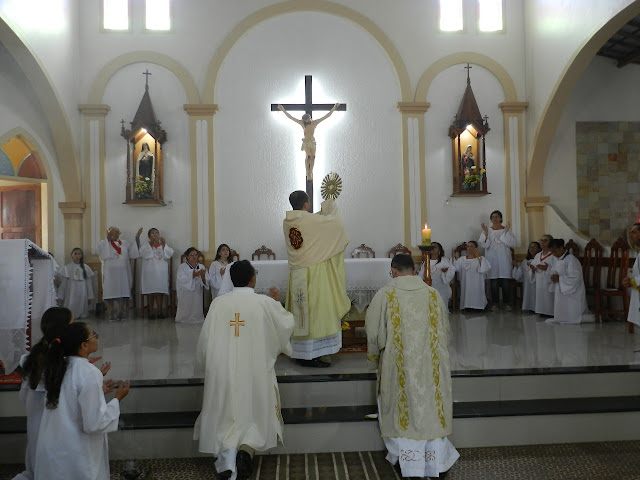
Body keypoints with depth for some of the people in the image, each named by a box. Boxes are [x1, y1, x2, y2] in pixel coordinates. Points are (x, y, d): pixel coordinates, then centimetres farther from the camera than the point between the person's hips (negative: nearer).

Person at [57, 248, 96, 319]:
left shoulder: (85, 268, 4)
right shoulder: (67, 268, 0)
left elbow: (89, 284, 8)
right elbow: (62, 284, 3)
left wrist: (90, 297, 8)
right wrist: (60, 297, 2)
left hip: (82, 295, 2)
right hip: (70, 294, -2)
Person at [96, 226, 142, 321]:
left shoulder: (125, 243, 13)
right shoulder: (104, 243, 3)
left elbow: (134, 251, 2)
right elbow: (104, 253, -17)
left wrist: (137, 237, -5)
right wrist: (108, 237, -20)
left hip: (123, 273, 3)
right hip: (110, 273, -3)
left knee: (123, 293, 3)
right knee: (110, 293, -1)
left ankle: (121, 313, 10)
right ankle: (111, 314, 5)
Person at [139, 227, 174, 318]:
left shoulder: (163, 244, 17)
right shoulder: (145, 245, 9)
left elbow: (170, 254, 1)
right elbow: (142, 253, -11)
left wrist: (163, 245, -9)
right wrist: (151, 244, -13)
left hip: (161, 272, 2)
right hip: (149, 272, -2)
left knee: (160, 292, -2)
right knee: (150, 292, -3)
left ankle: (159, 311, 3)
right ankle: (151, 311, 3)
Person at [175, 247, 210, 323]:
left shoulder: (202, 267, 6)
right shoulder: (182, 267, -3)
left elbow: (206, 283, -2)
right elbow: (181, 280, -19)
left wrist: (203, 276, -24)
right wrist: (194, 275, -30)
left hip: (197, 295, 3)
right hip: (185, 296, -3)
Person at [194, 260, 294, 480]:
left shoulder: (218, 303, -3)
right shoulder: (266, 303, -8)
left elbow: (205, 340, 2)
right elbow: (287, 324, 9)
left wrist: (205, 366, 19)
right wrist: (277, 302, 24)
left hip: (222, 372, 2)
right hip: (256, 371, -1)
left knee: (226, 415, 18)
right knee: (256, 414, 16)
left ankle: (228, 452, -4)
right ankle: (246, 450, -9)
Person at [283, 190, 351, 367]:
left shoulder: (287, 222, 5)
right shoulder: (310, 220, -15)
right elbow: (333, 221, -2)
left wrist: (321, 214, 27)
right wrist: (331, 207, 18)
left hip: (296, 276, 7)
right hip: (313, 274, -7)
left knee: (300, 312, 12)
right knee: (315, 313, 0)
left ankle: (300, 354, 20)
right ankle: (311, 356, 3)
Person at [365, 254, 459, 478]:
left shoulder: (384, 295, -10)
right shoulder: (433, 294, -2)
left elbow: (374, 334, -5)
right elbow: (445, 331, 8)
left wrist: (374, 359, 13)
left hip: (399, 367, -2)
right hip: (431, 365, 3)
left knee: (405, 409, 11)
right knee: (431, 407, 15)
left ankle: (410, 461, 22)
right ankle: (436, 461, 28)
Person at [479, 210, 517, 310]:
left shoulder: (507, 229, 7)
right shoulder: (487, 230, 6)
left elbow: (512, 244, -4)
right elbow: (483, 244, -4)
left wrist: (506, 232, -13)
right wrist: (486, 234, -18)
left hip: (504, 260, 0)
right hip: (492, 259, 0)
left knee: (506, 281, -2)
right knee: (493, 281, 0)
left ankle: (506, 302, 8)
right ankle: (495, 303, 9)